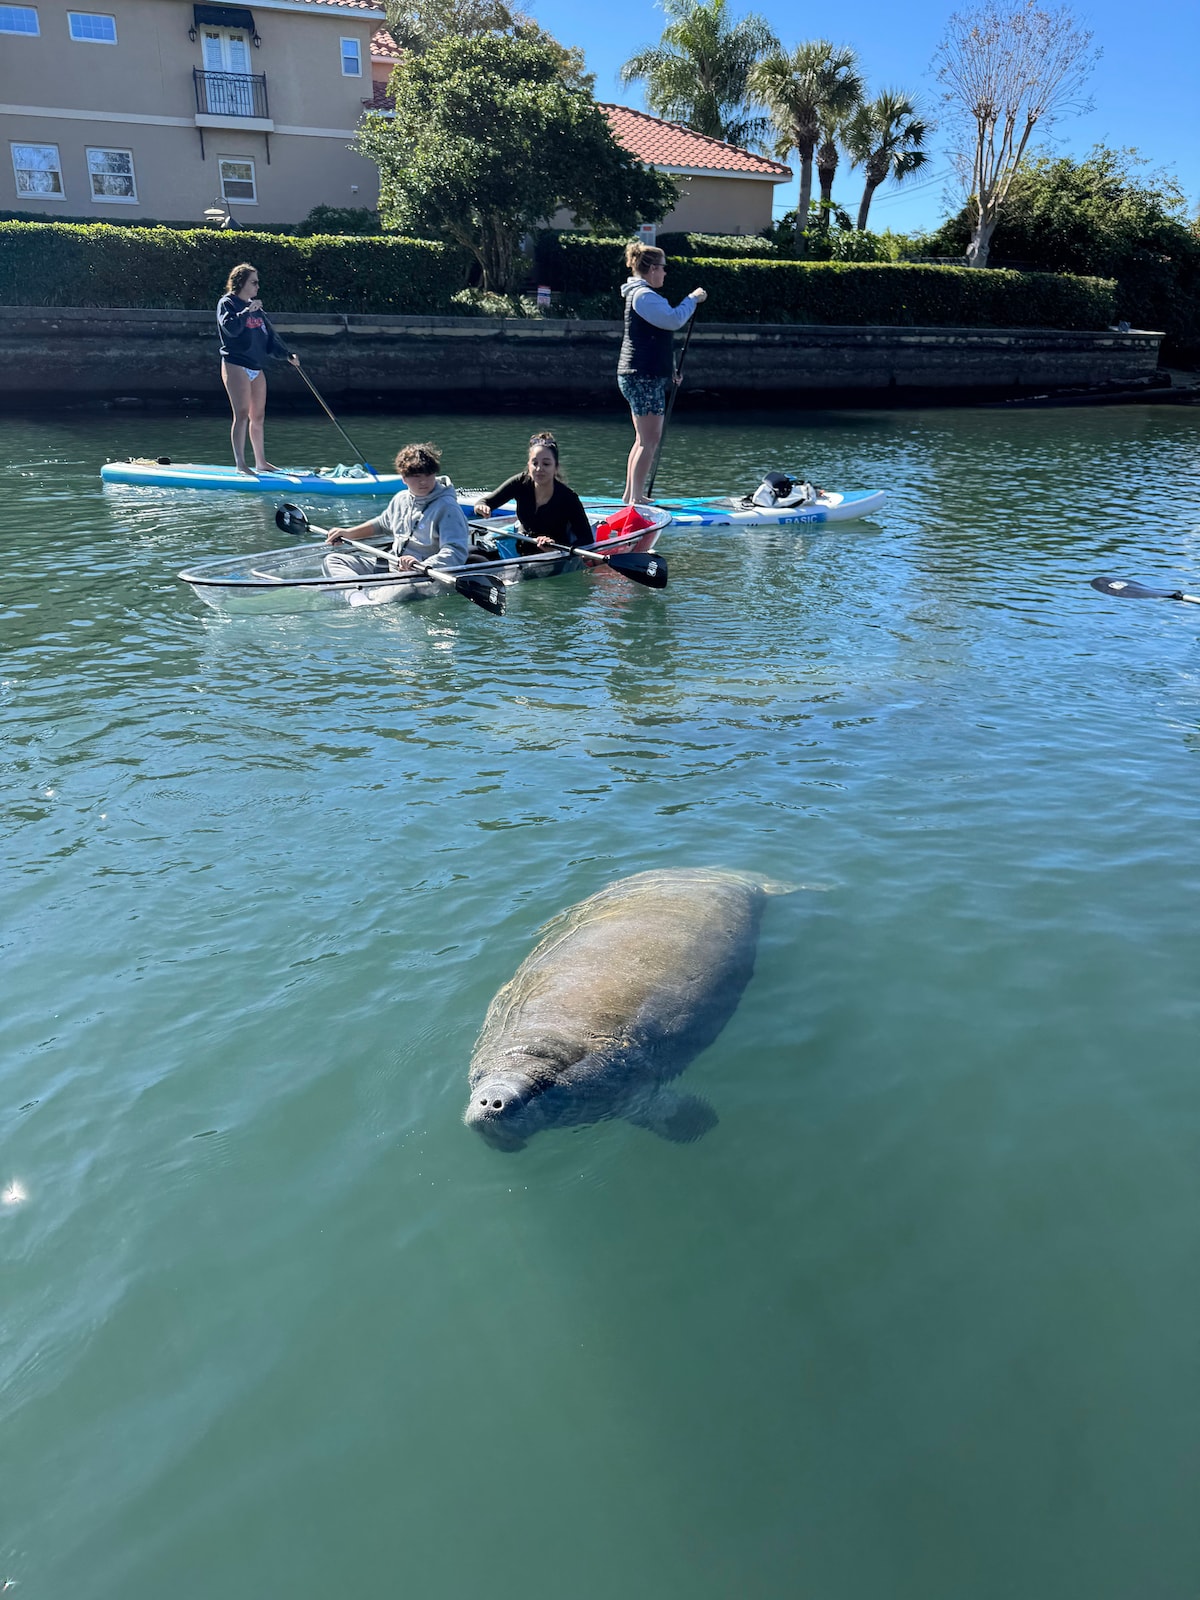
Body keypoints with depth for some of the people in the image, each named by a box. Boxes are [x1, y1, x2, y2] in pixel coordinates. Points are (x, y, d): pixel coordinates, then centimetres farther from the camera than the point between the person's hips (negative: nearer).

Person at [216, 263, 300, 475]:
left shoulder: (256, 308, 19)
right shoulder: (227, 303, -2)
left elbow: (270, 337, 16)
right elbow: (230, 327, -20)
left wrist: (287, 355, 3)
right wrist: (247, 311, -25)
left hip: (256, 368, 8)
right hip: (235, 366, -7)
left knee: (258, 416, 10)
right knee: (242, 414, -13)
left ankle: (261, 462, 17)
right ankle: (240, 464, -13)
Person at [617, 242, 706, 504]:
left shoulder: (639, 293, 21)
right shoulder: (644, 295, -14)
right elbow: (674, 320, -24)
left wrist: (669, 369, 25)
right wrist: (692, 298, -8)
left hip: (641, 376, 11)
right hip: (644, 377, -11)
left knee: (643, 438, 14)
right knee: (650, 439, -11)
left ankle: (630, 495, 19)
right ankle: (635, 499, -11)